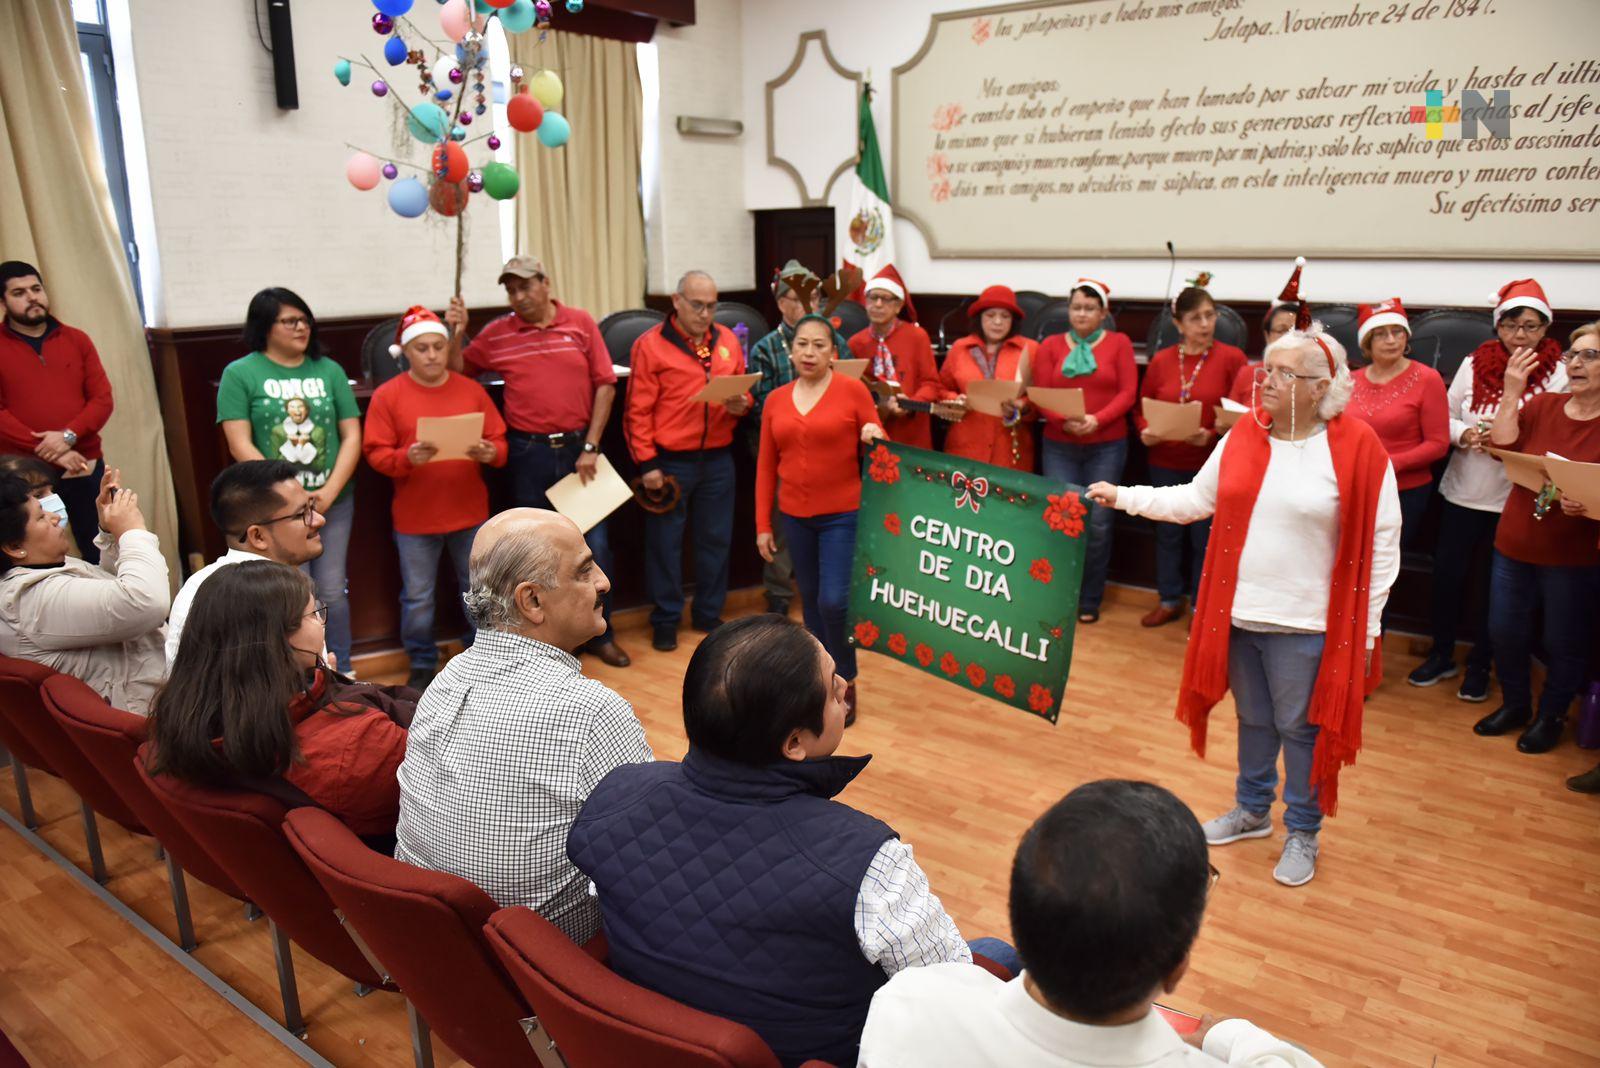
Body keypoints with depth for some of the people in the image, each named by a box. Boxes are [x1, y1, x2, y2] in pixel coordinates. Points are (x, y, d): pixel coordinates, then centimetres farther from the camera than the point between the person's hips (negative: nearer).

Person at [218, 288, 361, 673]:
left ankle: (341, 674, 23)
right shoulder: (240, 374, -2)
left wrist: (330, 491, -9)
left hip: (332, 501, 2)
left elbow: (352, 435, 3)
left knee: (332, 593, 8)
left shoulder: (329, 370, 5)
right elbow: (240, 445, -8)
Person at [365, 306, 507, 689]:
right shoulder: (387, 395, -5)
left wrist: (490, 453, -20)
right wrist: (408, 458, -27)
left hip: (471, 513, 2)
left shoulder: (471, 390, 2)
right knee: (417, 597, 9)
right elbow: (376, 454, -8)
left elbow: (499, 441, 2)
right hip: (415, 517, -2)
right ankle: (422, 666, 26)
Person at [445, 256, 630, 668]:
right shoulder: (496, 334, 3)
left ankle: (600, 634, 21)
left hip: (579, 448, 0)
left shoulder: (581, 323, 1)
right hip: (528, 453, 1)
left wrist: (590, 447, -5)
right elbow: (458, 372, 12)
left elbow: (605, 384, -1)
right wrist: (456, 333, -5)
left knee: (596, 545, 3)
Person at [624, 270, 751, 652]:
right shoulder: (650, 344, -6)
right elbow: (638, 410, -8)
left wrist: (741, 405, -8)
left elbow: (743, 392, 17)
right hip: (669, 462, -4)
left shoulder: (728, 340, 8)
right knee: (665, 541, 5)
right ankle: (665, 620, 18)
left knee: (715, 538, 12)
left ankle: (709, 613, 27)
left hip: (718, 459, 4)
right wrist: (647, 463, -11)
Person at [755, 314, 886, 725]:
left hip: (843, 514, -4)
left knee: (834, 601, -10)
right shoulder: (775, 400, 5)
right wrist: (763, 525, 5)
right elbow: (766, 467, 7)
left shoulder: (853, 390, -6)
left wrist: (874, 439, -24)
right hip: (794, 516, 4)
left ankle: (846, 684, 12)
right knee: (810, 601, 13)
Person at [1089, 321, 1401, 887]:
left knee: (1300, 728, 9)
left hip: (1305, 626, -4)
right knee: (1254, 720, 21)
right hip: (1238, 614, 5)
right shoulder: (1244, 435, 2)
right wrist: (1123, 497, 4)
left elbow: (1381, 543, -9)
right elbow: (1195, 500, 10)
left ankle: (1302, 833, 29)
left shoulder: (1357, 448, -13)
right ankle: (1252, 810, 41)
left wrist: (1367, 627, -8)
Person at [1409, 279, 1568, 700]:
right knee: (1447, 574, 8)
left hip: (1514, 500, -2)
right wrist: (1465, 435, -13)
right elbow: (1445, 418, 7)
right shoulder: (1474, 364, 1)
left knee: (1491, 586, 9)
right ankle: (1441, 655, 27)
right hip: (1462, 492, 2)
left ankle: (1479, 665, 27)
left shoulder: (1557, 375, -6)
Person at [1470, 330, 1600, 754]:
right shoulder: (1542, 405, 4)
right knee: (1505, 632, 12)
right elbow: (1503, 445, -10)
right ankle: (1515, 704, 35)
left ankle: (1551, 716, 30)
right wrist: (1512, 390, -13)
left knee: (1564, 643, 8)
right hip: (1515, 545, 4)